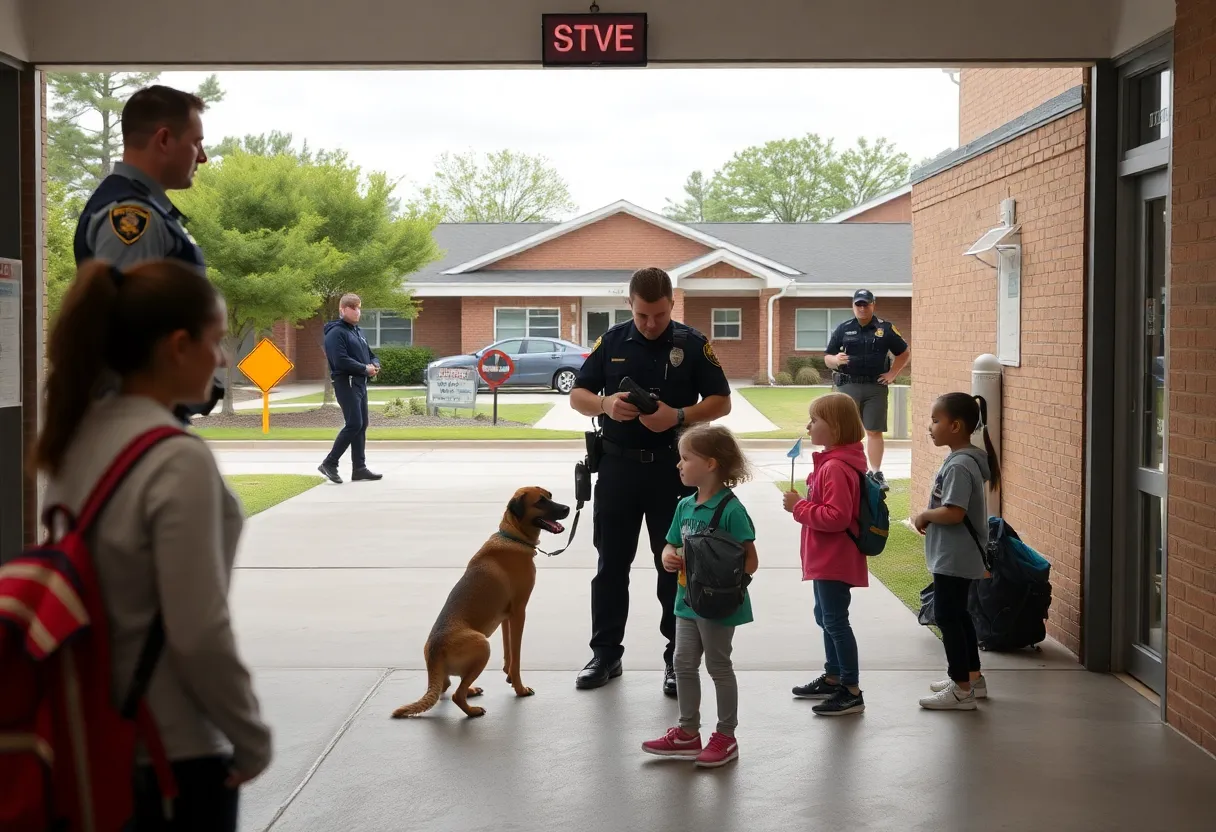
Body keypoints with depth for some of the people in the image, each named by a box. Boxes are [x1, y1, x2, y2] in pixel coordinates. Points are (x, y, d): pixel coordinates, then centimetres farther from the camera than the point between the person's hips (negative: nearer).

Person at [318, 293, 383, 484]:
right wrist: (365, 369, -15)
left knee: (361, 425, 9)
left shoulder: (358, 332, 19)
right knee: (354, 424, -14)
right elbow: (341, 360, -22)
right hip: (346, 383, -9)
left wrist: (375, 365, 1)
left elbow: (371, 354, 24)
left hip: (360, 383, 9)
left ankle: (359, 468, 13)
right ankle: (329, 463, -6)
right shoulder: (336, 333, -11)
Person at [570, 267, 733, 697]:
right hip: (618, 465, 2)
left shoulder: (693, 345, -2)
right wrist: (606, 405, -15)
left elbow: (721, 402, -1)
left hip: (673, 469, -2)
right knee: (611, 564, 8)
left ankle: (678, 659, 12)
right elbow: (578, 395, 7)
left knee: (675, 567, 4)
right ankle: (606, 653, 18)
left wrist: (679, 415, -18)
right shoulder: (611, 342, 4)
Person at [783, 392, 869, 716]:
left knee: (835, 621, -7)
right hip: (827, 560, 11)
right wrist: (801, 504, 11)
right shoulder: (829, 461, 11)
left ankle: (852, 691, -1)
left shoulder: (836, 468, -23)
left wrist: (799, 507, -21)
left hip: (835, 562, -11)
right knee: (826, 617, 21)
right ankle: (832, 678, 34)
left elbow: (837, 517, -28)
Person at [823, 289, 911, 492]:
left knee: (874, 431, 1)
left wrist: (892, 374, 3)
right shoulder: (843, 329, 8)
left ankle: (877, 474, 7)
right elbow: (827, 358, 10)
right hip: (848, 385, 1)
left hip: (876, 386, 0)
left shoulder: (885, 329, 6)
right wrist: (836, 360, -13)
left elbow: (905, 354, 13)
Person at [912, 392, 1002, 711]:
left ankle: (962, 689, 1)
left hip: (953, 558, -10)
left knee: (947, 616, -4)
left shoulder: (959, 466, -22)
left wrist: (924, 516, -14)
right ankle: (972, 677, 30)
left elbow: (954, 512, -30)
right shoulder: (966, 459, 10)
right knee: (957, 614, 19)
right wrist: (931, 516, 6)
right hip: (958, 556, 10)